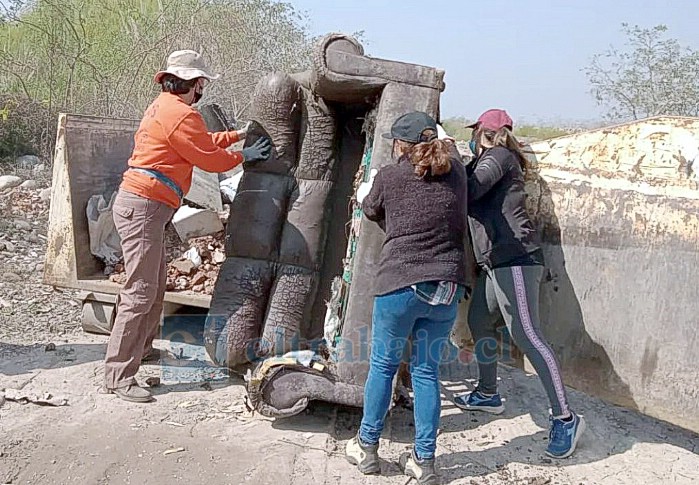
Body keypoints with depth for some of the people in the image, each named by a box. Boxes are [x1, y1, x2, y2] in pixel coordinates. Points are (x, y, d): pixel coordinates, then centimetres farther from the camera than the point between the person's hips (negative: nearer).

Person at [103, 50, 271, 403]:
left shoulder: (164, 106, 17)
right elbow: (209, 159, -7)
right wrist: (243, 156, 8)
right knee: (140, 292, -10)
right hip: (143, 207, -11)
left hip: (139, 204, 11)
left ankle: (140, 348, 34)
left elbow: (202, 142, 26)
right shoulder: (181, 114, -14)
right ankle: (119, 376, -7)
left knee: (156, 285, 20)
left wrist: (238, 135, 29)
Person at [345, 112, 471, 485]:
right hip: (447, 288, 3)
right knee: (427, 371, 13)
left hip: (400, 284, -3)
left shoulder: (388, 177, -4)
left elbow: (372, 211, 16)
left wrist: (365, 193, 35)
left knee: (383, 365, 14)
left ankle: (367, 448, 26)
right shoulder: (455, 172, 5)